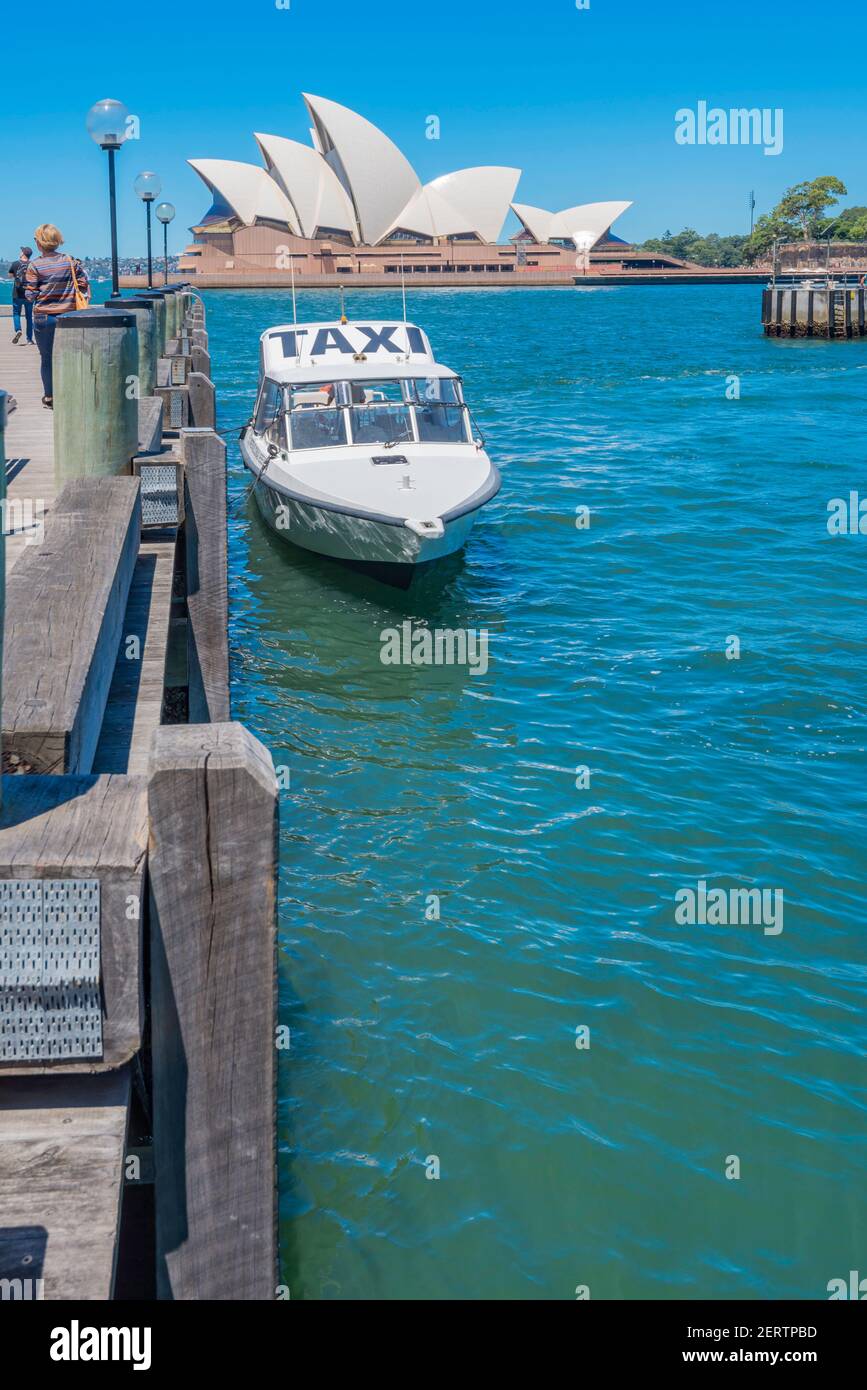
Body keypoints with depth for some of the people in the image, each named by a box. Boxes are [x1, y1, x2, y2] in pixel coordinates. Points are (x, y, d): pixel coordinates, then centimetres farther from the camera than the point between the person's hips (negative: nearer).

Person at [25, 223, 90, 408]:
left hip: (43, 318, -2)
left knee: (46, 358, 10)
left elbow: (30, 294, -7)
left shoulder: (34, 265, -9)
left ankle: (50, 396, 15)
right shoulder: (71, 261, -1)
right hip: (67, 316, 2)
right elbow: (83, 285, 0)